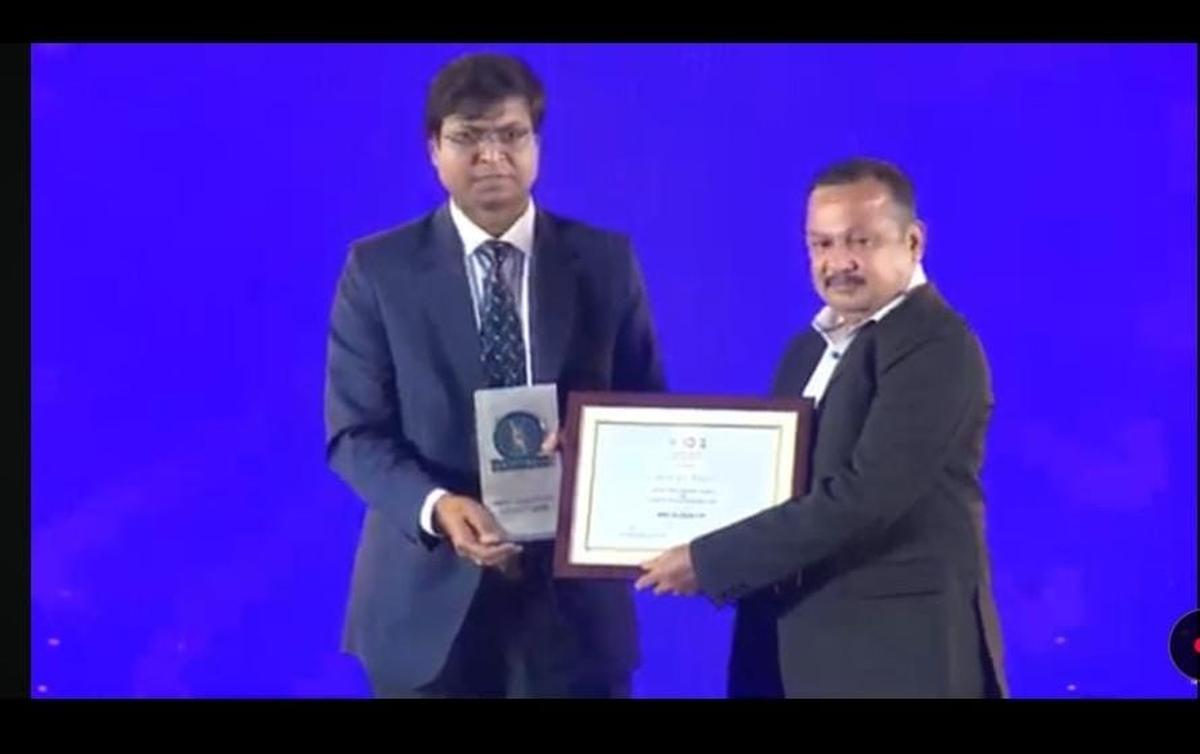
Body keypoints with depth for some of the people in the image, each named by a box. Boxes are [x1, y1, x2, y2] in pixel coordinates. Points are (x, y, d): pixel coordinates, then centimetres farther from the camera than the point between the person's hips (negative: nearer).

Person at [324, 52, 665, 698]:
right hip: (429, 598, -1)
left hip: (573, 596, 1)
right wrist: (435, 507, -20)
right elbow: (354, 432, -2)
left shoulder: (606, 261, 5)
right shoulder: (379, 268, 1)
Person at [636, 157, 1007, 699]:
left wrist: (709, 561, -18)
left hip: (897, 653, -8)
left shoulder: (936, 346, -14)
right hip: (800, 646, 8)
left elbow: (861, 498, -22)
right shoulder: (810, 349, 15)